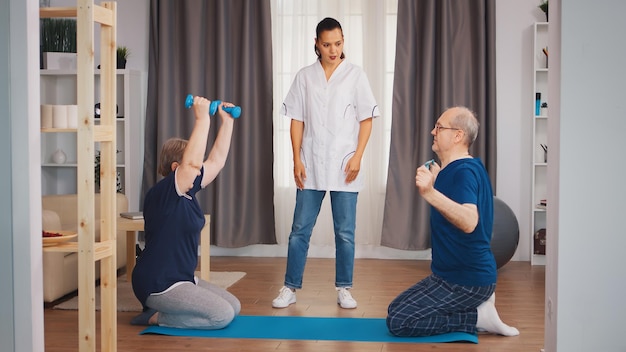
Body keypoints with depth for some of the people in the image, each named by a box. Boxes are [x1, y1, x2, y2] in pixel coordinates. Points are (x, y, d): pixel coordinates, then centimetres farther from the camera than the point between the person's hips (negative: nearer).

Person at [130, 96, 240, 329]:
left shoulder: (187, 191, 8)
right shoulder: (161, 194, -18)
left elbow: (216, 160, 14)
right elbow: (193, 162, -33)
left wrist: (227, 121, 11)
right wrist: (202, 118, -30)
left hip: (182, 279, 10)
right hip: (158, 285, -10)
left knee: (234, 307, 9)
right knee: (222, 315, -18)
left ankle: (159, 313, 13)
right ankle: (157, 317, -4)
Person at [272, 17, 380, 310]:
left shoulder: (355, 75, 2)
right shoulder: (305, 76, 6)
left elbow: (366, 119, 1)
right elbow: (297, 120, 6)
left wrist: (357, 156, -9)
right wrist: (297, 159, -1)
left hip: (343, 166, -1)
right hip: (311, 166, 1)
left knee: (345, 232, 4)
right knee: (300, 230, 4)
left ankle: (344, 289, 16)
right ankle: (290, 288, 13)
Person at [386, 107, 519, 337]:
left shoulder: (464, 171, -21)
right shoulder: (457, 169, 10)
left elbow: (469, 221, -40)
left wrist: (430, 193, -50)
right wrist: (436, 181, 27)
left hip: (466, 280, -10)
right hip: (454, 273, 10)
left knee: (398, 321, -15)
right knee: (395, 309, 18)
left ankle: (479, 316, -5)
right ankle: (477, 303, 12)